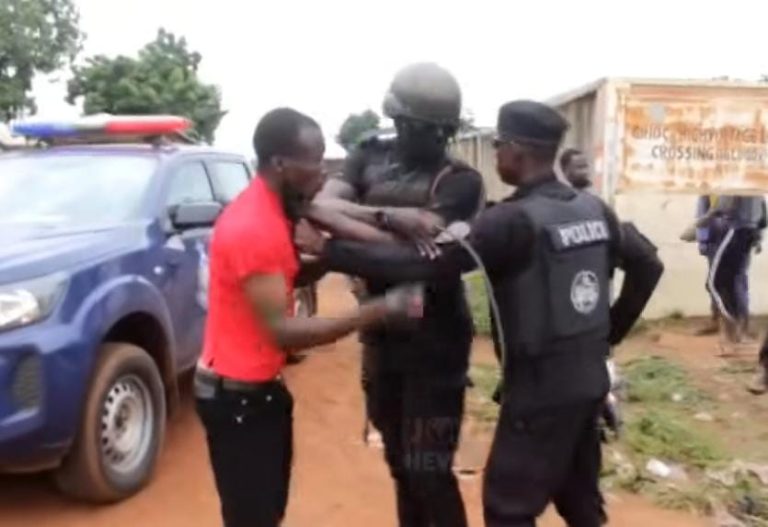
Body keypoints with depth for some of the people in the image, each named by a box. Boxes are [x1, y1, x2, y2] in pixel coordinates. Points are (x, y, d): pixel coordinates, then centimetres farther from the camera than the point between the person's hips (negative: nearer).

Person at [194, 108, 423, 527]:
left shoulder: (273, 211, 5)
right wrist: (377, 311, -30)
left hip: (261, 386, 10)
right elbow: (282, 331, -29)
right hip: (235, 394, -10)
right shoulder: (252, 227, -26)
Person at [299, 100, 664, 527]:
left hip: (541, 387, -8)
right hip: (590, 380, 8)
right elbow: (648, 264, 13)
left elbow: (424, 262, -25)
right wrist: (612, 330, 17)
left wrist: (330, 250, -19)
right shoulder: (594, 209, 4)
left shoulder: (514, 221, -20)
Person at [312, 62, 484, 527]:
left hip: (435, 342, -5)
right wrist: (389, 219, -26)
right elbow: (321, 206, -11)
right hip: (381, 335, 5)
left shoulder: (460, 181, -11)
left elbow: (417, 255, -24)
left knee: (429, 473, 0)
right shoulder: (372, 157, 5)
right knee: (400, 464, 19)